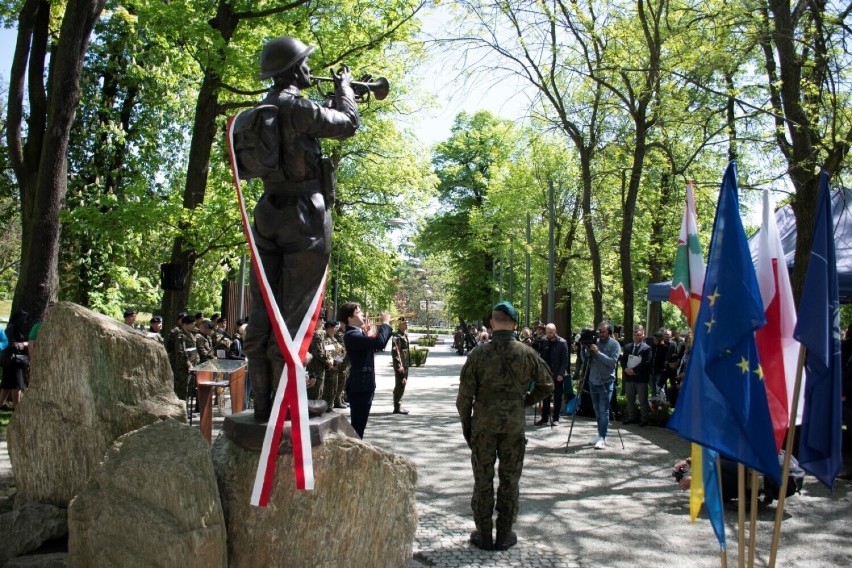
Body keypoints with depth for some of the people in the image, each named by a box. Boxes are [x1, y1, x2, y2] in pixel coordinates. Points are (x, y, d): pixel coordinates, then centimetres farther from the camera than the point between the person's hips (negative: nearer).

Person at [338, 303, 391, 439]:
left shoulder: (359, 334, 15)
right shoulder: (351, 335, -18)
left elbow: (378, 345, 23)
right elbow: (379, 342, -30)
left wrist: (387, 325, 11)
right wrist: (385, 323, -16)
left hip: (365, 386, 10)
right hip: (359, 387, -10)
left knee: (359, 426, 17)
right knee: (357, 426, -6)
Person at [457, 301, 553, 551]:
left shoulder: (479, 353, -9)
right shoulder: (527, 353, -5)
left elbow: (465, 393, -6)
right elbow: (546, 385, 6)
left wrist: (466, 425, 6)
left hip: (483, 423, -1)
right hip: (514, 424, 1)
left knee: (483, 479, 10)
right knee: (509, 479, 12)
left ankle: (483, 535, 18)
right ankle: (504, 535, 20)